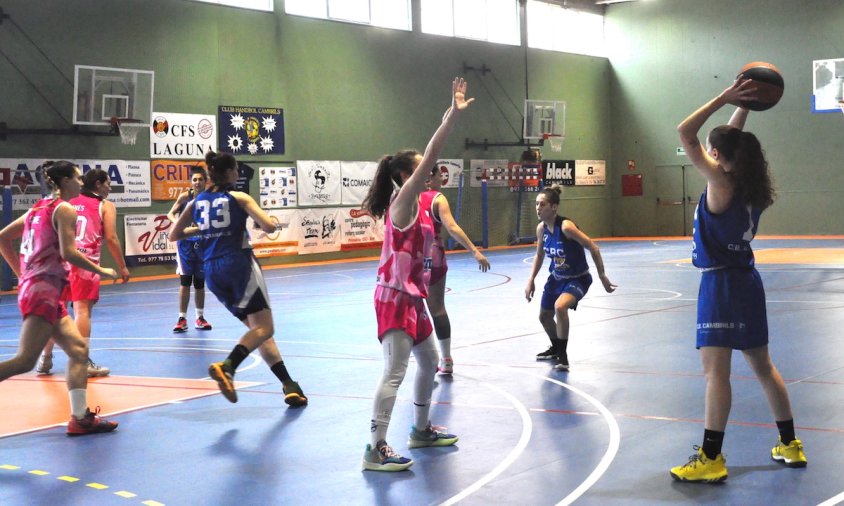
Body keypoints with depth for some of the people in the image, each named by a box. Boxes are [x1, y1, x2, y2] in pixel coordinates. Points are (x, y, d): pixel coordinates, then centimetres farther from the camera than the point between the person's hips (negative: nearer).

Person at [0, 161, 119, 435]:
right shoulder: (64, 209, -5)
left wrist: (22, 274, 23)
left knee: (79, 348, 8)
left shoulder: (40, 207, 18)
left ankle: (80, 417, 5)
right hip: (43, 291, -9)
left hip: (33, 286, 9)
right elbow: (68, 252, -16)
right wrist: (100, 270, -5)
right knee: (25, 361, -15)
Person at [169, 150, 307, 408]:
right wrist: (266, 220, 11)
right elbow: (269, 226, -11)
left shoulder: (196, 202, 12)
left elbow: (174, 235, 19)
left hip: (212, 271, 6)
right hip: (239, 263, -6)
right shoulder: (239, 198, -2)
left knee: (257, 329, 12)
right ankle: (227, 367, -30)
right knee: (264, 328, -5)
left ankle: (288, 385, 6)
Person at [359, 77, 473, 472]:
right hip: (395, 299, -10)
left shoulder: (415, 204, 10)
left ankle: (421, 430, 35)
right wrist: (453, 115, -25)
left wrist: (451, 117, 15)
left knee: (429, 362, 20)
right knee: (394, 372, -12)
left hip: (412, 298, 10)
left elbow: (429, 157, 18)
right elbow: (430, 157, -21)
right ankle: (375, 450, -10)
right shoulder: (403, 201, -14)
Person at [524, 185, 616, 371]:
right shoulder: (541, 228, -9)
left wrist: (602, 276, -21)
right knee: (544, 316, 19)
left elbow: (593, 248, -24)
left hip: (577, 279, -8)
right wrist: (531, 281, 4)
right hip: (556, 278, 8)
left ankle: (562, 355, -14)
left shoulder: (566, 226, -29)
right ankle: (556, 348, 49)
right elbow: (539, 255, 9)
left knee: (560, 307, -33)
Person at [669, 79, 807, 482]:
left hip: (721, 283, -9)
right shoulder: (748, 185, 6)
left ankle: (711, 460, -11)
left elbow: (684, 134, -18)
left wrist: (725, 98, -14)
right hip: (746, 281, 9)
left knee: (716, 370, -10)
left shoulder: (721, 181, -15)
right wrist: (743, 105, 16)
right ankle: (790, 445, 26)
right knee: (762, 366, 17)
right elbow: (733, 139, 22)